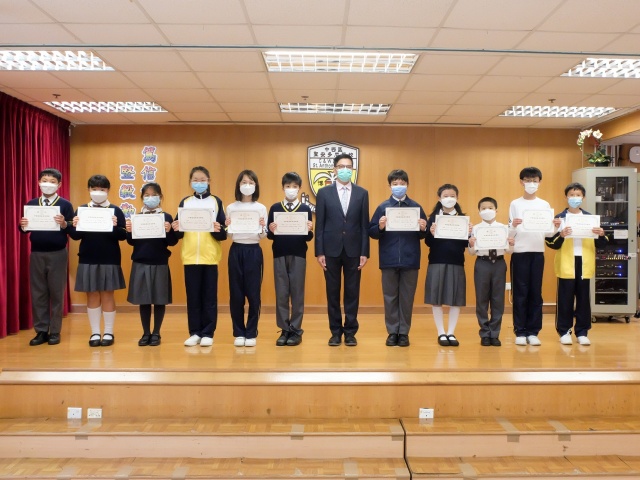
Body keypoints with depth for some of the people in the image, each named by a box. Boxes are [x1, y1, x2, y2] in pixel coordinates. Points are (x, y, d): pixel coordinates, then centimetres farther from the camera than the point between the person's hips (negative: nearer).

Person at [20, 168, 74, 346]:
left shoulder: (65, 204, -2)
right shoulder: (31, 204, 8)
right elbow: (25, 230, 7)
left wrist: (64, 224, -28)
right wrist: (23, 226, -14)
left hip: (57, 254, -3)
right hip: (36, 254, 4)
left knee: (56, 293, 4)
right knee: (37, 293, 7)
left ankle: (55, 332, 12)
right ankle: (41, 331, 16)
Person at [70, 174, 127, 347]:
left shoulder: (115, 210, 0)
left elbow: (123, 236, -7)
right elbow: (75, 236, 3)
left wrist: (115, 226, -26)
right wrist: (75, 226, -18)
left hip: (109, 260, -2)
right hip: (88, 260, 2)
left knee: (107, 295, 6)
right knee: (92, 296, 8)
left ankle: (109, 333, 14)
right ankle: (95, 333, 17)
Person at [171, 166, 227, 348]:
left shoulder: (216, 202, 4)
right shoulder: (184, 202, 10)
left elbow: (224, 233, -1)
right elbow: (179, 233, 8)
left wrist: (218, 230, -21)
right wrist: (176, 229, -13)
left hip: (210, 256, -2)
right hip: (190, 256, 2)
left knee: (209, 296, 2)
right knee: (193, 296, 5)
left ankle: (208, 333, 9)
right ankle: (195, 332, 14)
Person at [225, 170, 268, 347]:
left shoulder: (261, 208, 3)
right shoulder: (231, 208, 5)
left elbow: (263, 236, 0)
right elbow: (228, 235, 5)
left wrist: (263, 228, -21)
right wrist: (227, 227, -15)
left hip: (254, 251, -1)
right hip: (236, 251, 1)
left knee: (253, 293, 0)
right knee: (236, 293, 3)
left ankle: (251, 333, 10)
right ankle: (239, 333, 14)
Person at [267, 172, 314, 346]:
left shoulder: (305, 209, 4)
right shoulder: (275, 208, 6)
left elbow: (308, 238, 1)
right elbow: (269, 236, 3)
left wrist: (309, 230, -20)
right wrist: (271, 231, -18)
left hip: (298, 255, -1)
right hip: (279, 255, 1)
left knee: (297, 293, 4)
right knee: (281, 293, 5)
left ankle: (296, 330, 12)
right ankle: (284, 330, 13)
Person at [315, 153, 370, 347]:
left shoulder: (362, 193, 5)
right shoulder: (324, 193, 3)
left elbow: (364, 225, 3)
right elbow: (319, 225, 1)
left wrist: (364, 252, -3)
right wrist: (319, 252, -5)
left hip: (353, 250, 1)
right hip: (331, 249, 0)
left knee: (352, 292, 6)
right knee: (333, 292, 6)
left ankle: (350, 332, 16)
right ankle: (335, 332, 17)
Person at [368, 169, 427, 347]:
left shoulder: (416, 207, 7)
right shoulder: (382, 207, 3)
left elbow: (423, 235, 6)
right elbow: (372, 233, -1)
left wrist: (423, 229, -15)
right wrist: (380, 227, -21)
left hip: (410, 260, 1)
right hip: (389, 260, 0)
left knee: (407, 297, 7)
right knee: (390, 297, 7)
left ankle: (404, 333, 17)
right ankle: (392, 332, 17)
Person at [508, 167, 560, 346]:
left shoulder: (544, 205, 9)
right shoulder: (515, 204, 3)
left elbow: (548, 232, 5)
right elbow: (510, 233, -2)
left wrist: (555, 227, -15)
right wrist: (513, 226, -23)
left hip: (538, 253, 2)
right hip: (519, 252, -2)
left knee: (536, 293, 5)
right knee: (520, 293, 0)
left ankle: (533, 332, 11)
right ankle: (520, 332, 7)